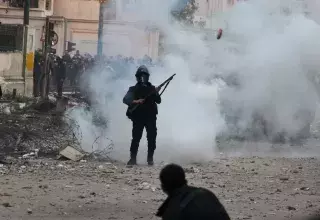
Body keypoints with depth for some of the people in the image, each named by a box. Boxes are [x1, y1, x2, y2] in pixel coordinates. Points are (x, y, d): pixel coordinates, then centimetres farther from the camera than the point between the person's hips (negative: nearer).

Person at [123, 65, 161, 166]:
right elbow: (126, 99, -9)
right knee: (136, 138, -7)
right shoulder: (133, 89, 6)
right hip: (138, 117, -1)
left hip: (150, 117, 1)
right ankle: (133, 158, -3)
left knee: (152, 138, -4)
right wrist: (135, 101, -26)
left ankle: (150, 158, 4)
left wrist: (156, 94, -20)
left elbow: (158, 101, 0)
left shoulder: (152, 88, 10)